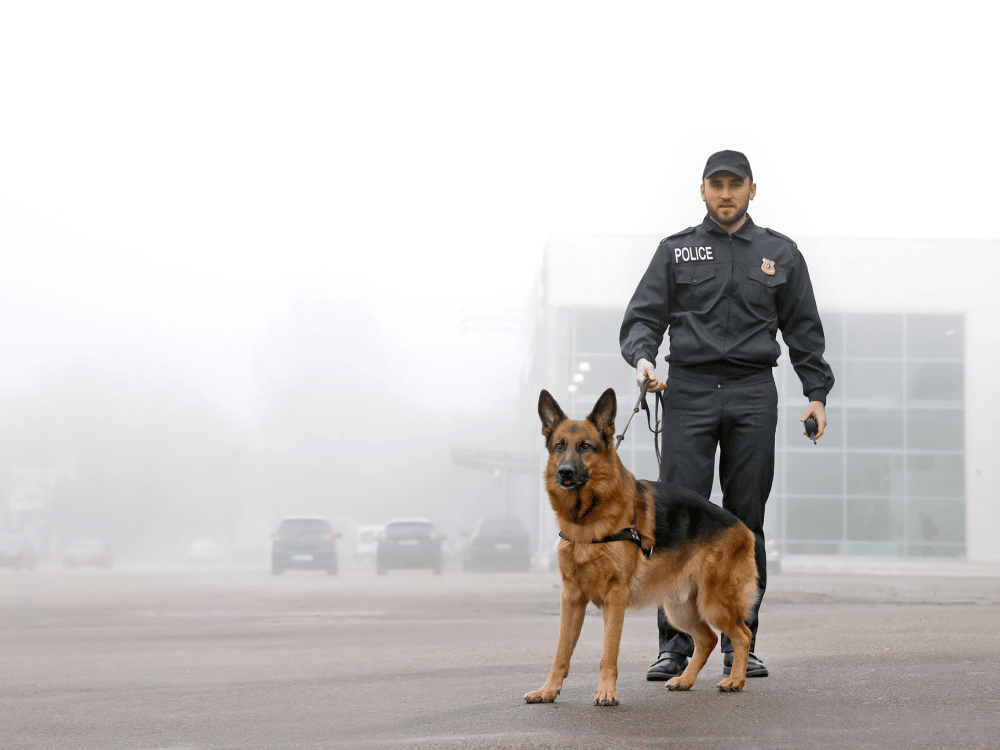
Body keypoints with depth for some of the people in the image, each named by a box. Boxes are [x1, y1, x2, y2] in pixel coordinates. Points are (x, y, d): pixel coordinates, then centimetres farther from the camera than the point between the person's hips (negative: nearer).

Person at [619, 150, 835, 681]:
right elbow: (643, 315, 6)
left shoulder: (780, 254, 15)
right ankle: (674, 645, -4)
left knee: (746, 518, 2)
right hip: (688, 392, -1)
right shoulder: (676, 250, 12)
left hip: (753, 396, 1)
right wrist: (642, 357, -14)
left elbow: (803, 328, 17)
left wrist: (816, 393, 8)